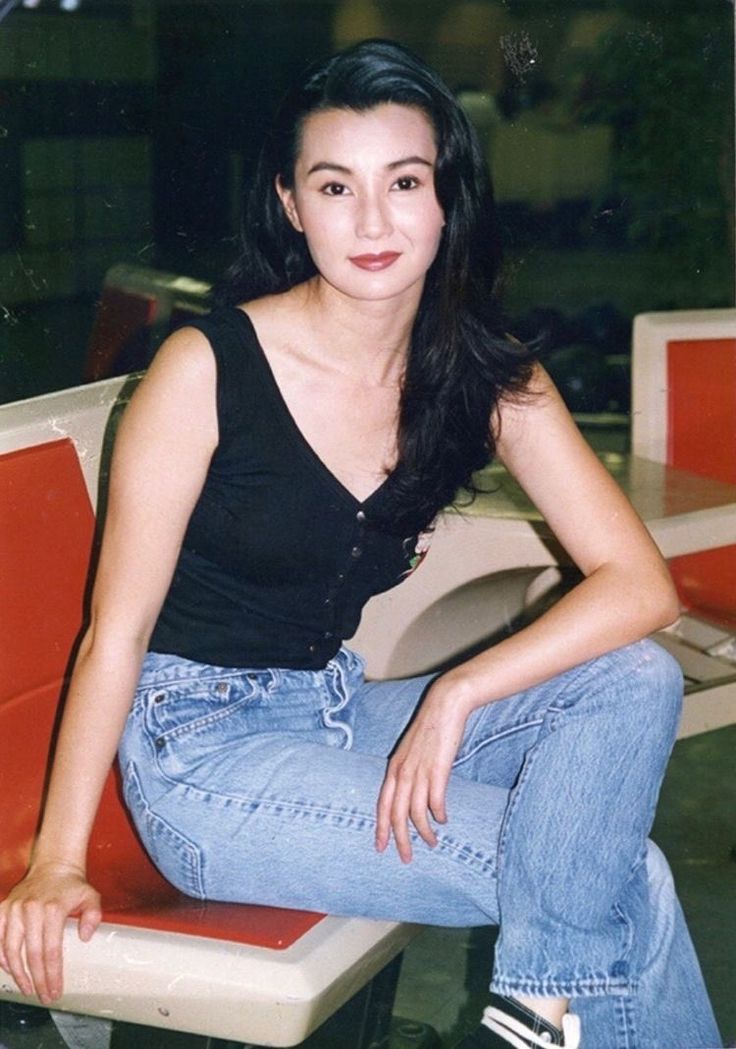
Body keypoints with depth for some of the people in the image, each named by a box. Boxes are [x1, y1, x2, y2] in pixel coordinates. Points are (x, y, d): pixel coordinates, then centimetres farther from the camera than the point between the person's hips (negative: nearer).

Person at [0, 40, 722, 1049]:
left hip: (338, 708, 6)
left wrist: (456, 696, -23)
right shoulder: (207, 367, -15)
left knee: (634, 683, -19)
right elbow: (117, 625, -12)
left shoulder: (490, 379, -3)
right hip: (200, 742, -5)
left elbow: (641, 584, -11)